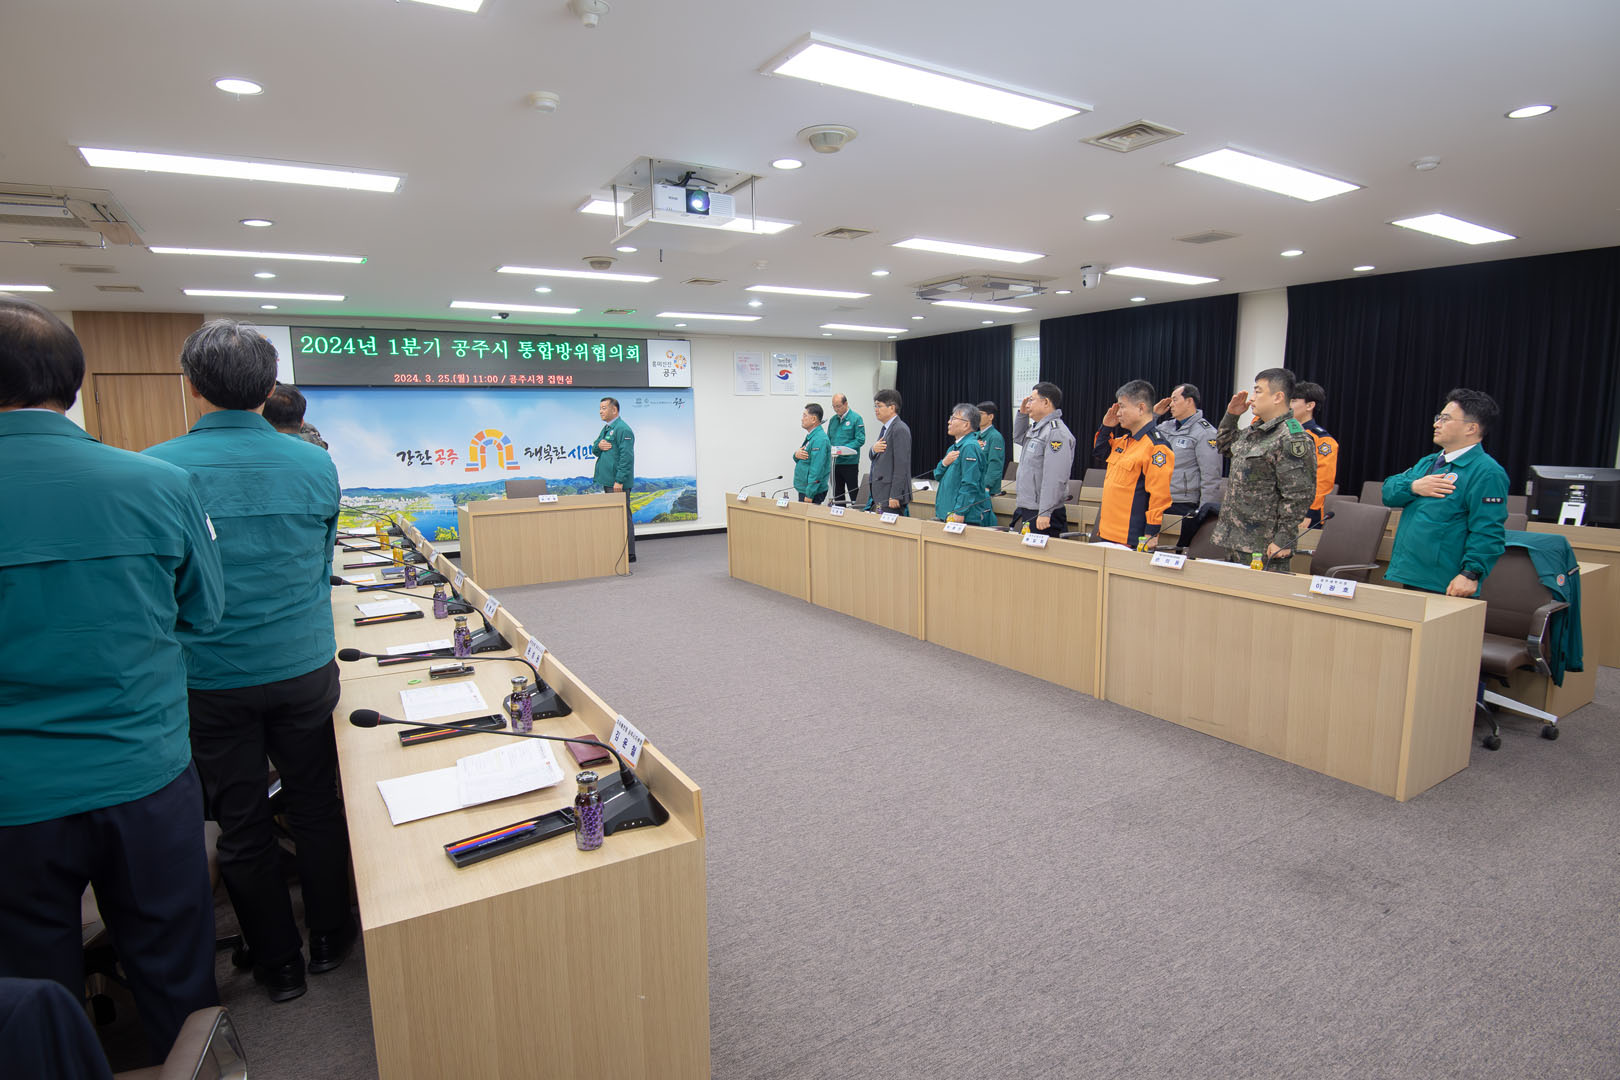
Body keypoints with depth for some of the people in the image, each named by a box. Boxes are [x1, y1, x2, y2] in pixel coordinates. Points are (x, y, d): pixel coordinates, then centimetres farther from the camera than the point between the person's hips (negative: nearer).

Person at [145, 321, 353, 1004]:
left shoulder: (156, 470, -12)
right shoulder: (316, 465, -6)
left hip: (210, 681, -1)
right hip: (305, 666, 2)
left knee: (241, 826, 14)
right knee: (316, 807, 17)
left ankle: (279, 963, 29)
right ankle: (329, 939, 34)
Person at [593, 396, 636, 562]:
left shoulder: (623, 429, -13)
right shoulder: (606, 429, 18)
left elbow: (626, 457, -19)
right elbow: (594, 450, 21)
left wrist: (619, 480, -23)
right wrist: (598, 445, -4)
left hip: (618, 482, -10)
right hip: (607, 480, 10)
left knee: (623, 515, -5)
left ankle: (629, 553, 0)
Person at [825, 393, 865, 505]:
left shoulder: (856, 418, -6)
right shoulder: (833, 419, 12)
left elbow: (860, 440, -13)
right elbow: (828, 439, 17)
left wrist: (843, 449, -20)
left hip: (850, 462, -6)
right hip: (834, 462, 6)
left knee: (853, 494, 0)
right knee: (837, 493, 12)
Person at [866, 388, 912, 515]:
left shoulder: (900, 430, -14)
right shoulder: (885, 428, 17)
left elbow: (901, 466, -19)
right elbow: (875, 458, 22)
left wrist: (895, 496, -22)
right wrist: (873, 449, -2)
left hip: (890, 496, -9)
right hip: (879, 494, 9)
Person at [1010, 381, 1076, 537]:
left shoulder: (1056, 432, -17)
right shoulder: (1035, 428, 13)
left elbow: (1055, 479, -23)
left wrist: (1045, 513, -25)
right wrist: (1022, 414, 17)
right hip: (1024, 511, 9)